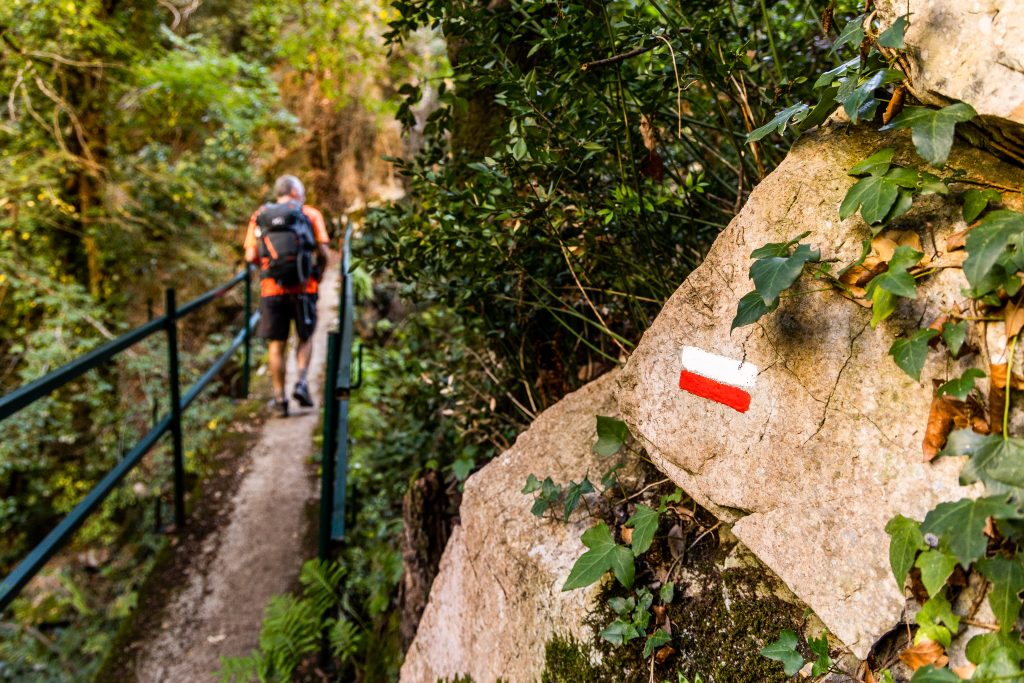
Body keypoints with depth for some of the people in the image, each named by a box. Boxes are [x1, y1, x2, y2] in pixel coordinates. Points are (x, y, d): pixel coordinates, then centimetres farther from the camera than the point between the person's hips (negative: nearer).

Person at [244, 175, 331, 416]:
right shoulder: (310, 214, 6)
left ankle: (279, 399, 10)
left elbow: (250, 256, 1)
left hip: (271, 288, 1)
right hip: (303, 287, -1)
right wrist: (318, 274, 17)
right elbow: (323, 253, -1)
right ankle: (302, 382, 0)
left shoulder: (259, 216, 11)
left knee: (277, 345, 9)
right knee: (305, 337, 18)